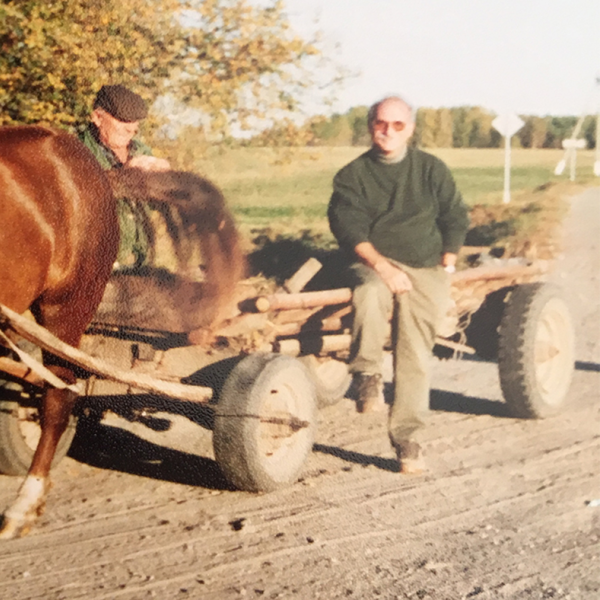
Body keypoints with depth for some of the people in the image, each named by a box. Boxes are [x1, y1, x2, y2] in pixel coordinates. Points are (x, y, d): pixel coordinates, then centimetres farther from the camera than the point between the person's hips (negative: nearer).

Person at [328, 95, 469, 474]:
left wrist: (445, 266, 4)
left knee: (415, 354, -9)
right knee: (370, 296, -38)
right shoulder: (352, 175, 7)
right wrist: (381, 265, -20)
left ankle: (408, 439, -5)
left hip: (425, 269, 1)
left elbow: (456, 219, 16)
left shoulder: (432, 169, 13)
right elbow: (347, 225, -6)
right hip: (375, 263, -1)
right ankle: (368, 377, -22)